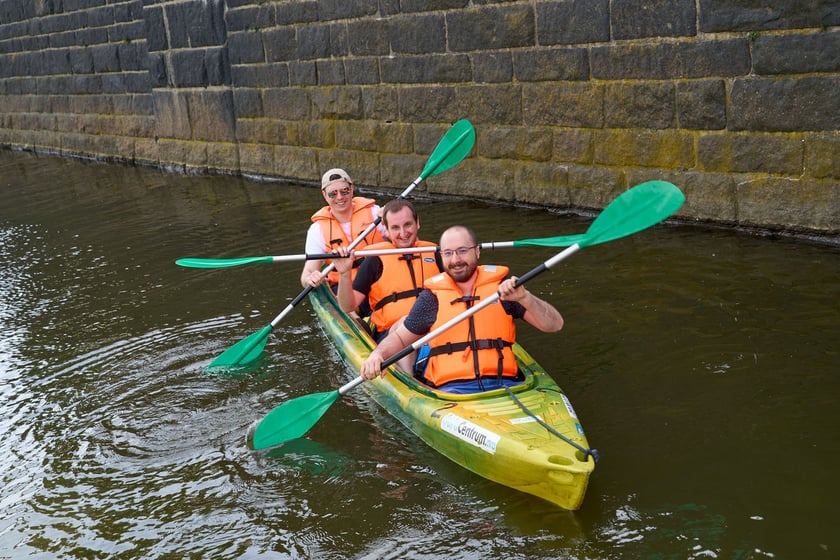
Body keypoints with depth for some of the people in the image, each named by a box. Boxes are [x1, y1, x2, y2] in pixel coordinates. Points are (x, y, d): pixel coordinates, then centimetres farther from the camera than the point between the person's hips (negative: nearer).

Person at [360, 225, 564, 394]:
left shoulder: (502, 285, 8)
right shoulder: (432, 297, 10)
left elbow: (555, 325, 3)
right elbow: (399, 338, 22)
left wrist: (524, 297, -14)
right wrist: (378, 354, 1)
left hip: (505, 383, 0)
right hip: (452, 387, 0)